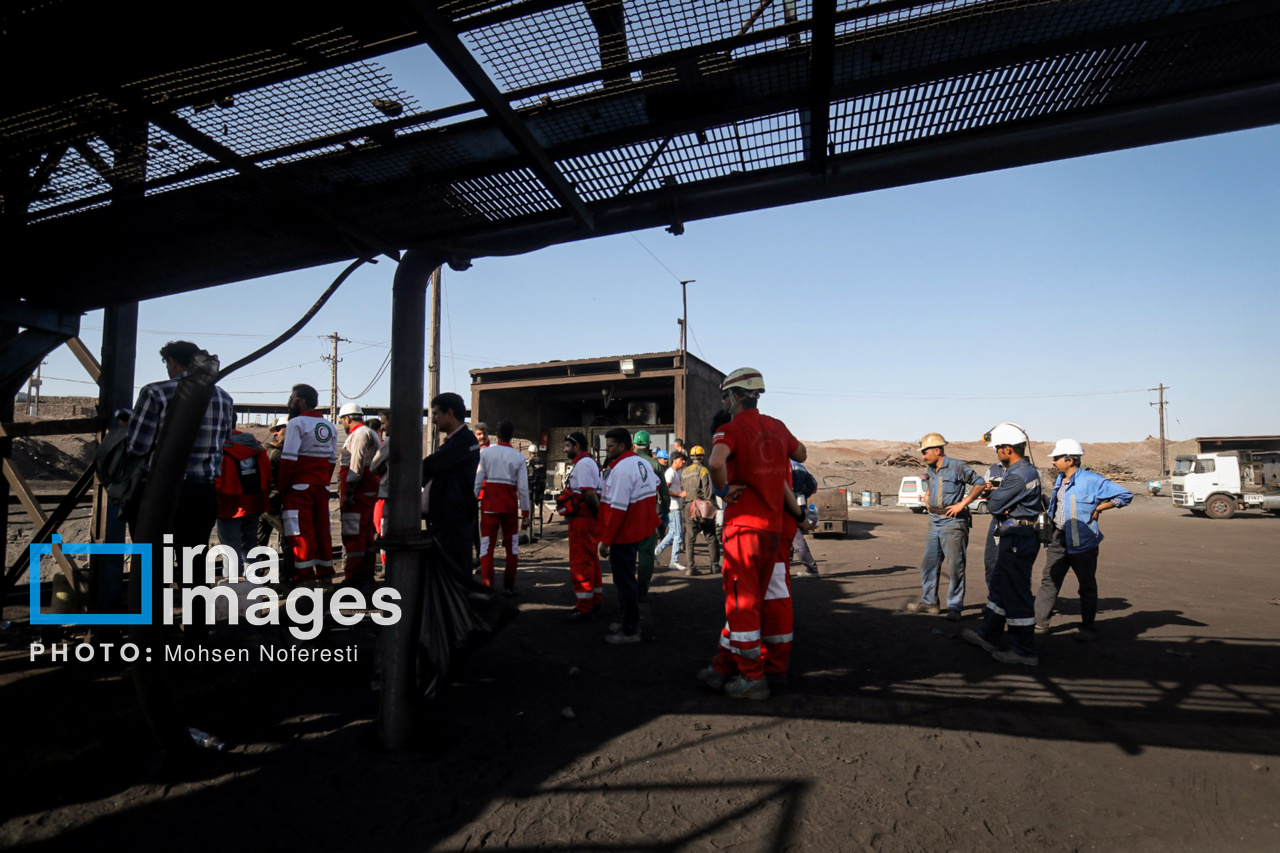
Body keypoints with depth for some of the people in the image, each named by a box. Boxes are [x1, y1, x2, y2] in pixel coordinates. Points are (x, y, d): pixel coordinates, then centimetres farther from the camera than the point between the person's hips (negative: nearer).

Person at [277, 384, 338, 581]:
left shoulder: (297, 423, -8)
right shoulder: (330, 426, 12)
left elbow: (289, 459, -13)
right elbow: (332, 459, 10)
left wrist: (282, 487, -7)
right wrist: (324, 481, 14)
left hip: (300, 486, -6)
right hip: (322, 486, 6)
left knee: (301, 529, -2)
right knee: (322, 527, 10)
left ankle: (305, 572, 0)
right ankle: (325, 568, 15)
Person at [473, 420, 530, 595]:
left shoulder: (486, 453, -3)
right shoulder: (519, 456, -2)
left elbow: (477, 481, -4)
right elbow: (523, 486, -3)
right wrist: (525, 511, 4)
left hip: (490, 503, -1)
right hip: (510, 503, 1)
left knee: (486, 545, 6)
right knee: (511, 545, 12)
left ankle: (486, 586, 2)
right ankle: (508, 586, 18)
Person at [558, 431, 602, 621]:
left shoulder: (582, 464, -15)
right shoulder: (589, 462, 18)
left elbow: (589, 493, -23)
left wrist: (599, 513, -16)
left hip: (582, 520, -11)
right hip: (588, 519, 11)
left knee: (581, 563, -4)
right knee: (591, 561, 16)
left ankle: (584, 609, 2)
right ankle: (595, 602, 26)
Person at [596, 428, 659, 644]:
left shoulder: (621, 469, -21)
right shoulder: (644, 464, 9)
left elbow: (617, 509, -25)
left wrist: (605, 540, -20)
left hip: (623, 535, -10)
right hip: (639, 531, 10)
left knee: (624, 581, 0)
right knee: (628, 578, 20)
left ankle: (630, 630, 8)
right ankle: (630, 621, 31)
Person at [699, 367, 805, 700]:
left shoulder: (731, 429, -11)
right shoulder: (777, 427, 10)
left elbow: (716, 462, -32)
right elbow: (801, 454, 28)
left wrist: (722, 490, -15)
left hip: (744, 524, -7)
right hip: (773, 526, 7)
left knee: (742, 601, 3)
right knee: (744, 599, 14)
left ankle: (753, 678, 10)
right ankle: (723, 667, 24)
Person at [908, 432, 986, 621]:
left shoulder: (957, 467, -11)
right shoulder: (929, 469, 11)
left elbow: (980, 483, -10)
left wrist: (962, 504, -14)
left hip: (953, 522, -8)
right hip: (934, 521, 8)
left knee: (955, 566, -4)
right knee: (928, 563, 11)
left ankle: (955, 607, 4)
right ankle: (928, 602, 22)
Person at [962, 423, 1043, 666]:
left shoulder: (1017, 475, -21)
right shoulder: (1028, 470, 12)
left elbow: (995, 505, -16)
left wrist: (988, 492, 4)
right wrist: (993, 492, -3)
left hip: (1017, 539, -11)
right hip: (1018, 537, 11)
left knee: (1016, 594, -3)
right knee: (1000, 588, 18)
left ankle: (1024, 651, 6)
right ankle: (988, 636, 30)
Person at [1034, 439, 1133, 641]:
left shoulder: (1091, 480, -10)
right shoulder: (1060, 480, 12)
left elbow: (1125, 495, -9)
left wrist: (1098, 508, -11)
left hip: (1082, 541, -6)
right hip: (1058, 539, 6)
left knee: (1087, 586, 7)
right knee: (1049, 581, 5)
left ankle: (1088, 629, 19)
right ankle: (1040, 622, 10)